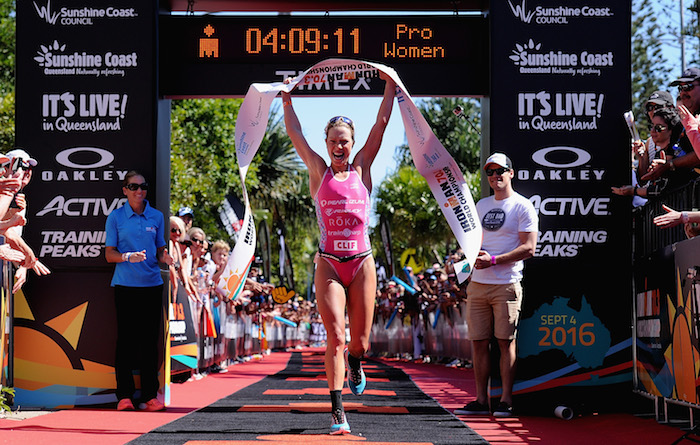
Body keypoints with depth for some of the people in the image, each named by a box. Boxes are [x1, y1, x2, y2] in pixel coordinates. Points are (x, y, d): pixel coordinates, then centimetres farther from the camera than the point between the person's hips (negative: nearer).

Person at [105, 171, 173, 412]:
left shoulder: (157, 216, 10)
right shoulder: (115, 217, 2)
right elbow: (109, 254, 0)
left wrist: (166, 258, -8)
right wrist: (128, 256, -19)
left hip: (152, 285, 3)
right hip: (125, 285, -2)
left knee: (150, 340, 2)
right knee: (126, 340, -2)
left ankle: (149, 396, 6)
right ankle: (124, 396, 3)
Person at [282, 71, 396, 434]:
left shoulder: (361, 168, 7)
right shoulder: (319, 172, 6)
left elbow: (381, 124, 7)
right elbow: (294, 132, 11)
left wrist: (390, 86, 8)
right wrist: (286, 96, 15)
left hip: (362, 263, 1)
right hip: (329, 265, -1)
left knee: (359, 341, 7)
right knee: (335, 337, -11)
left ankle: (355, 364, 43)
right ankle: (337, 410, -7)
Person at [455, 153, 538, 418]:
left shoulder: (523, 207, -2)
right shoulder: (481, 205, 17)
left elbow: (528, 248, -9)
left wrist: (493, 260, -17)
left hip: (506, 284, -6)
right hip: (478, 284, 6)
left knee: (505, 342, -4)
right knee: (479, 343, 4)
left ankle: (506, 400, 1)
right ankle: (481, 400, 10)